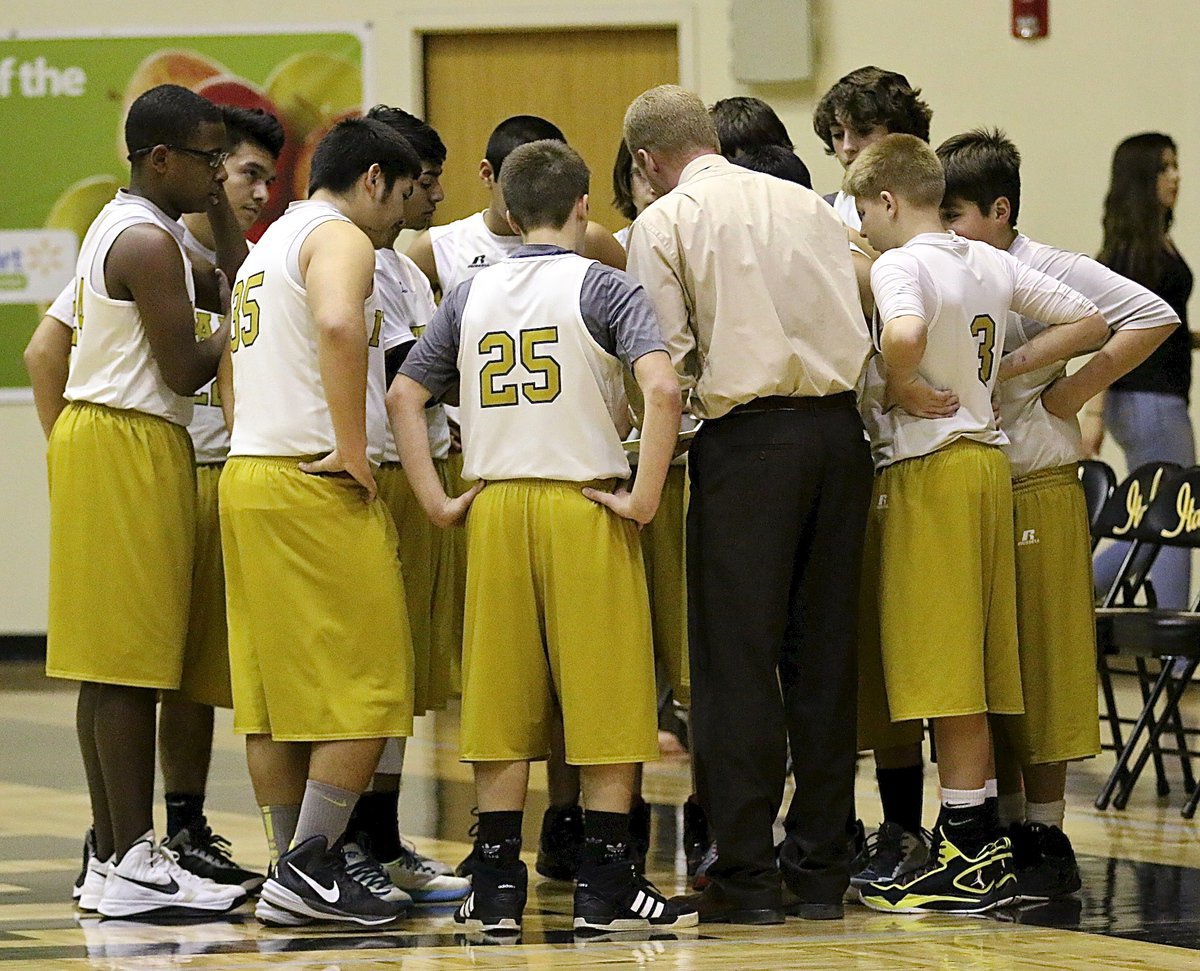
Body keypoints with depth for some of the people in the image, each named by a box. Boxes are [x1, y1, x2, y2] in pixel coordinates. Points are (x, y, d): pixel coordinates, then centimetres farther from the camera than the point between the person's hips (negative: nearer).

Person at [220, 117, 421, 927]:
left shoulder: (268, 246, 23)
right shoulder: (340, 238, -7)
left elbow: (231, 367, 27)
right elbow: (338, 324, -28)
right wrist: (353, 447, -24)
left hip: (249, 473, 10)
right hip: (317, 487, -9)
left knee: (275, 693, 9)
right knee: (365, 687, -6)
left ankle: (293, 868, 11)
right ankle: (310, 868, -9)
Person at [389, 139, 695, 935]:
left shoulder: (472, 294, 8)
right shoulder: (599, 286, -5)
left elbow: (404, 396, 8)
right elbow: (662, 387, -20)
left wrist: (437, 500, 8)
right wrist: (645, 498, -14)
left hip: (495, 510, 4)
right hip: (587, 508, -4)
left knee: (501, 711, 8)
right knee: (607, 709, 3)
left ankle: (496, 889, 8)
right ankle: (607, 888, 5)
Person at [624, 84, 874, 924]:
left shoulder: (665, 222, 1)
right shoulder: (809, 206, 16)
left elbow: (664, 360, -6)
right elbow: (866, 326, 13)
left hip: (747, 437, -5)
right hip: (840, 429, 5)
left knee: (738, 656, -1)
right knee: (824, 649, 10)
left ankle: (747, 875, -3)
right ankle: (821, 869, 13)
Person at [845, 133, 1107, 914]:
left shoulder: (900, 265, -12)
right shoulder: (993, 265, 11)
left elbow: (903, 335, -34)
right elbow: (1089, 322, 15)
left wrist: (898, 387, -15)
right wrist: (1006, 368, 11)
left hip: (928, 465, -8)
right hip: (988, 455, 8)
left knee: (942, 669, -4)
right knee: (971, 664, 12)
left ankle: (966, 856, -3)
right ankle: (983, 850, 16)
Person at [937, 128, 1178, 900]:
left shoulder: (1045, 271, -7)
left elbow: (1153, 317, -14)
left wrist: (1076, 389, -14)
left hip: (1036, 490, -6)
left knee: (1039, 666, -1)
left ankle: (1047, 841, 5)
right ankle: (1005, 831, 16)